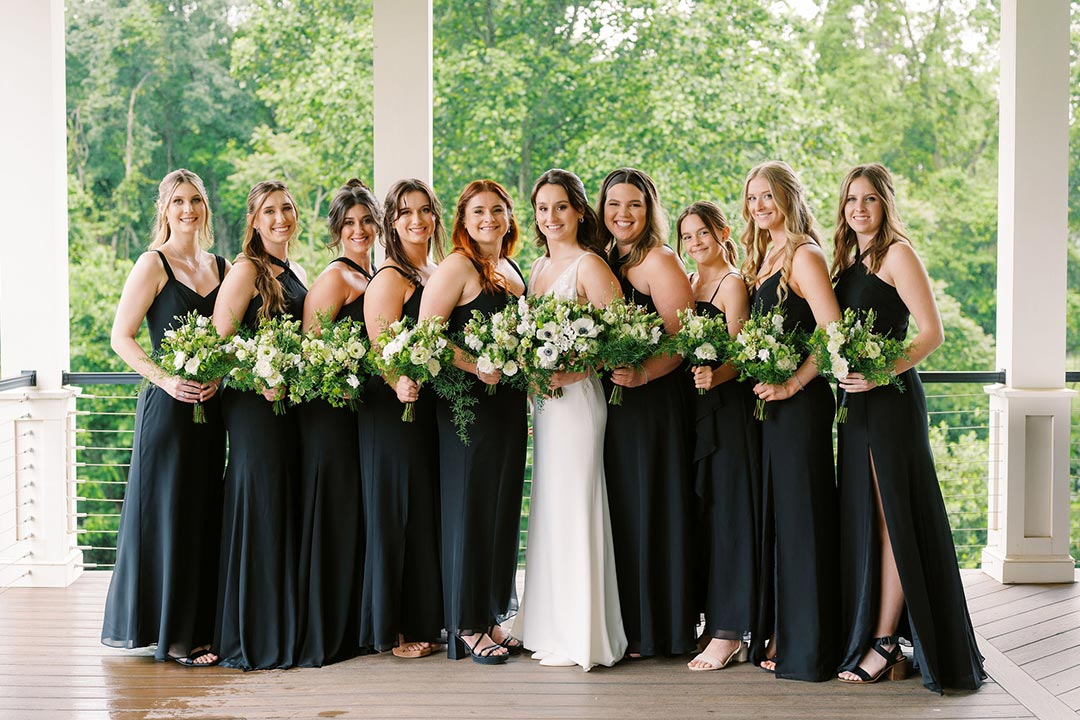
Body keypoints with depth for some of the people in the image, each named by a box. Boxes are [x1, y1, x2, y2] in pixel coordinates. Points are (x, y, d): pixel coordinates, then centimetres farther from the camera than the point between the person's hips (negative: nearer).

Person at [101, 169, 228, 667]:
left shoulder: (222, 267, 13)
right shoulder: (153, 264, -4)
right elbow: (121, 336, -8)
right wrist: (165, 380, -18)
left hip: (210, 406, 6)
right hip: (168, 405, -6)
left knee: (203, 515, 9)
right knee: (168, 512, -1)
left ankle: (197, 626, 19)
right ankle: (171, 634, 8)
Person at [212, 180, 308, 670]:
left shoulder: (297, 274, 17)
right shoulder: (247, 270, -7)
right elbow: (219, 337, -14)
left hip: (292, 400, 8)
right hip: (255, 404, -8)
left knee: (288, 511, 11)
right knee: (258, 508, -5)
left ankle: (285, 627, 20)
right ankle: (251, 638, 4)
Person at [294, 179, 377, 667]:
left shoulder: (374, 276, 17)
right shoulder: (336, 276, -10)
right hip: (331, 410, -9)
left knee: (357, 513, 13)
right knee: (333, 513, -5)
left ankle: (351, 626, 23)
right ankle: (323, 638, 3)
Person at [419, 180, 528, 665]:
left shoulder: (512, 270, 16)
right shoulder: (457, 267, -8)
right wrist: (476, 368, -22)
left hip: (509, 402, 8)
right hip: (469, 403, -8)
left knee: (503, 508, 11)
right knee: (470, 506, -2)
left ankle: (492, 619, 23)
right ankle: (468, 628, 7)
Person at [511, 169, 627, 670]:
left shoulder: (589, 265, -9)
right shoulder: (538, 267, 16)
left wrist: (570, 371, -22)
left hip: (577, 397, -8)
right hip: (543, 399, 8)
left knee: (572, 506, -5)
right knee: (548, 507, 12)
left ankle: (580, 636, 4)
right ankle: (551, 625, 22)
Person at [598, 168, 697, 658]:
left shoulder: (659, 261, -8)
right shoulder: (605, 262, 15)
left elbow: (683, 338, -15)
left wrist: (643, 374, -29)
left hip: (653, 400, -8)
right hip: (612, 402, 8)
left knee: (649, 510, -2)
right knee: (618, 509, 11)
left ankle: (654, 630, 8)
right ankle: (625, 625, 20)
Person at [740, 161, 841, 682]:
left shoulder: (804, 255, -9)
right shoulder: (763, 257, 16)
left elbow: (833, 335, -17)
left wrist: (790, 384, -18)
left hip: (799, 401, -9)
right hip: (768, 400, 9)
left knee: (799, 516, -3)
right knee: (770, 515, 12)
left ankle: (805, 646, 5)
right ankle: (775, 634, 22)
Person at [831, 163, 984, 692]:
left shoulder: (896, 253, -6)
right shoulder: (847, 260, 16)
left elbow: (932, 333, -13)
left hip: (891, 400, -8)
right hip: (857, 401, 8)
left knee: (892, 517, -4)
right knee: (861, 518, 10)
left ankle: (884, 646, -1)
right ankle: (864, 636, 17)